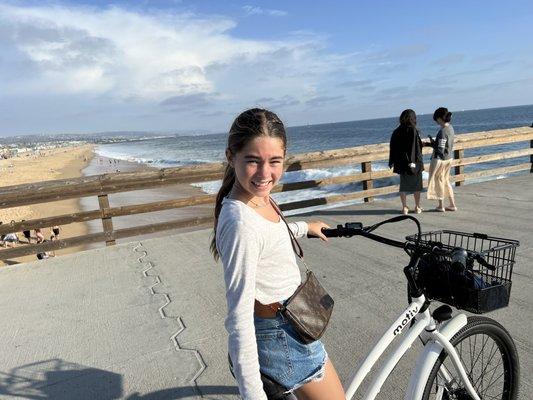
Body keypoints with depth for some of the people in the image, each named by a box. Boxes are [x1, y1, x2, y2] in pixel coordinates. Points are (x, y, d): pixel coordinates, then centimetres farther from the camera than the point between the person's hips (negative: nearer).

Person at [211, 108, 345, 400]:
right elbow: (239, 320, -30)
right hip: (280, 337, -9)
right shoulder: (240, 222, -33)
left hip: (281, 325, 9)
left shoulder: (260, 197, -5)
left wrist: (305, 227, 31)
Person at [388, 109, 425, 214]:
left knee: (403, 185, 12)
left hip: (401, 163, 4)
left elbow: (393, 148, 3)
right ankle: (417, 207, 19)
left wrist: (392, 162, 10)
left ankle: (404, 207, 15)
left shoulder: (396, 132, 0)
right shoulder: (414, 131, -12)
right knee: (416, 185, 11)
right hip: (414, 162, -4)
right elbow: (419, 146, -18)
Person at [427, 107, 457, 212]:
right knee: (446, 181, 18)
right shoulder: (450, 127, 4)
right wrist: (434, 142, 10)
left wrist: (432, 143, -9)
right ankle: (452, 205, 23)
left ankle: (441, 206, 18)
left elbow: (440, 150, -23)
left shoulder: (442, 131, -24)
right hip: (449, 158, 8)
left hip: (440, 159, -8)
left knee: (439, 181, 7)